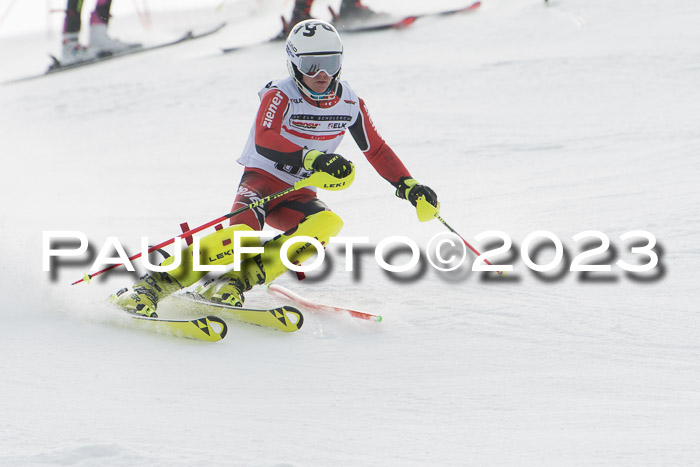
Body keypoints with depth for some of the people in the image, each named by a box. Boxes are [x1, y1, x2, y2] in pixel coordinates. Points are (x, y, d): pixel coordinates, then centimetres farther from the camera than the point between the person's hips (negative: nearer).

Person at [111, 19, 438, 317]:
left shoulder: (349, 104, 1)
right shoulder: (280, 96, -14)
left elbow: (377, 150, 15)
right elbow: (264, 141, -33)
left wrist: (407, 184, 5)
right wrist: (310, 157, -46)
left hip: (298, 195, 5)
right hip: (261, 180, -5)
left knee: (327, 223, -30)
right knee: (243, 233, -35)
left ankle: (236, 281, -32)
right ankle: (150, 286, -32)